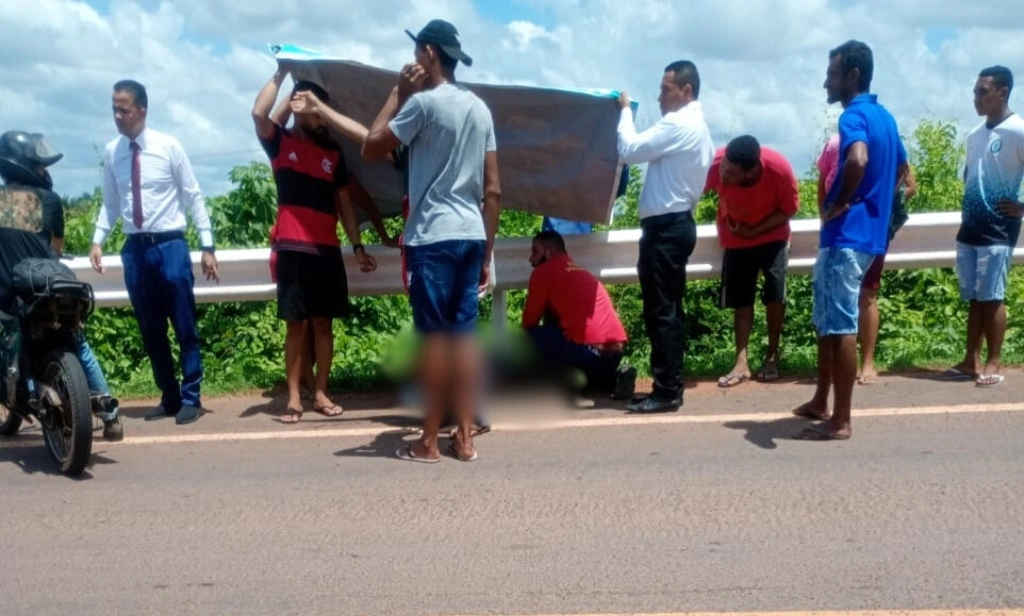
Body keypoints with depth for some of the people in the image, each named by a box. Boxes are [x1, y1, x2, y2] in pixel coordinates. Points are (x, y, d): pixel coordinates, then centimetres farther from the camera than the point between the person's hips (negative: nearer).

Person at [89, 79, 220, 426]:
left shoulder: (168, 147, -4)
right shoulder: (111, 153, 6)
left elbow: (193, 197, -3)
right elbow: (110, 203, 12)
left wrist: (207, 246, -7)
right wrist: (98, 240, -2)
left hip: (170, 245, -4)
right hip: (134, 249, 4)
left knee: (184, 327, 1)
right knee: (150, 331, 10)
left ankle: (190, 399, 12)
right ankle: (169, 398, 22)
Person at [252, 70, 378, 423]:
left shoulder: (333, 152, 13)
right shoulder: (280, 142, 5)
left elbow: (344, 202, 14)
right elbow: (259, 113, -16)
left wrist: (357, 246, 9)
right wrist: (281, 72, -9)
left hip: (328, 249, 3)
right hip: (292, 248, -3)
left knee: (323, 322, 5)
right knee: (297, 324, 0)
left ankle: (321, 393, 13)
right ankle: (294, 397, 5)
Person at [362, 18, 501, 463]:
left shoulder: (424, 102, -8)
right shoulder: (480, 108, 14)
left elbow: (371, 149, 0)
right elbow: (492, 190, 12)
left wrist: (398, 93, 6)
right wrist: (487, 253, 16)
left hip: (433, 237, -7)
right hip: (471, 235, 7)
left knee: (434, 338, -3)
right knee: (464, 335, 8)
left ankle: (429, 443, 4)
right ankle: (465, 437, 12)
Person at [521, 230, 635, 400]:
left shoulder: (543, 271, 4)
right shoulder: (581, 272, 26)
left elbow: (529, 323, 6)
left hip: (587, 352, -7)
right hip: (614, 354, 7)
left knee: (530, 336, 6)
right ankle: (613, 379, 11)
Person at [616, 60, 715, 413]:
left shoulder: (678, 124, -14)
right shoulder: (696, 126, 20)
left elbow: (629, 150, -17)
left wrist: (625, 111, -3)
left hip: (665, 226, -11)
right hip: (676, 223, 11)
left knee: (660, 311, -8)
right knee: (669, 310, 11)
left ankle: (666, 392, -3)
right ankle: (670, 387, 16)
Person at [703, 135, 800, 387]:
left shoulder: (780, 169, -32)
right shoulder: (716, 164, -32)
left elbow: (788, 210, -17)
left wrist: (753, 231, -22)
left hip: (772, 236, -1)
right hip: (735, 239, 1)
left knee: (774, 294, -1)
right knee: (741, 299, 0)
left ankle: (772, 356, 18)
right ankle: (741, 363, 6)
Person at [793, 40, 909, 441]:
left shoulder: (854, 116, -15)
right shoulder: (884, 116, 16)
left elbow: (858, 160, -37)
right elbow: (901, 167, 29)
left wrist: (841, 202, -21)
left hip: (847, 235, -10)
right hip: (869, 231, 10)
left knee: (841, 327, -5)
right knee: (826, 321, 18)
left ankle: (840, 421, 2)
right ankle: (820, 403, 28)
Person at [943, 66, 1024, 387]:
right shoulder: (975, 135, 13)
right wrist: (967, 211, 13)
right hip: (970, 227, 7)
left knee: (992, 297, -5)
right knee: (974, 297, 9)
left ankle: (993, 364, 2)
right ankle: (971, 360, 14)